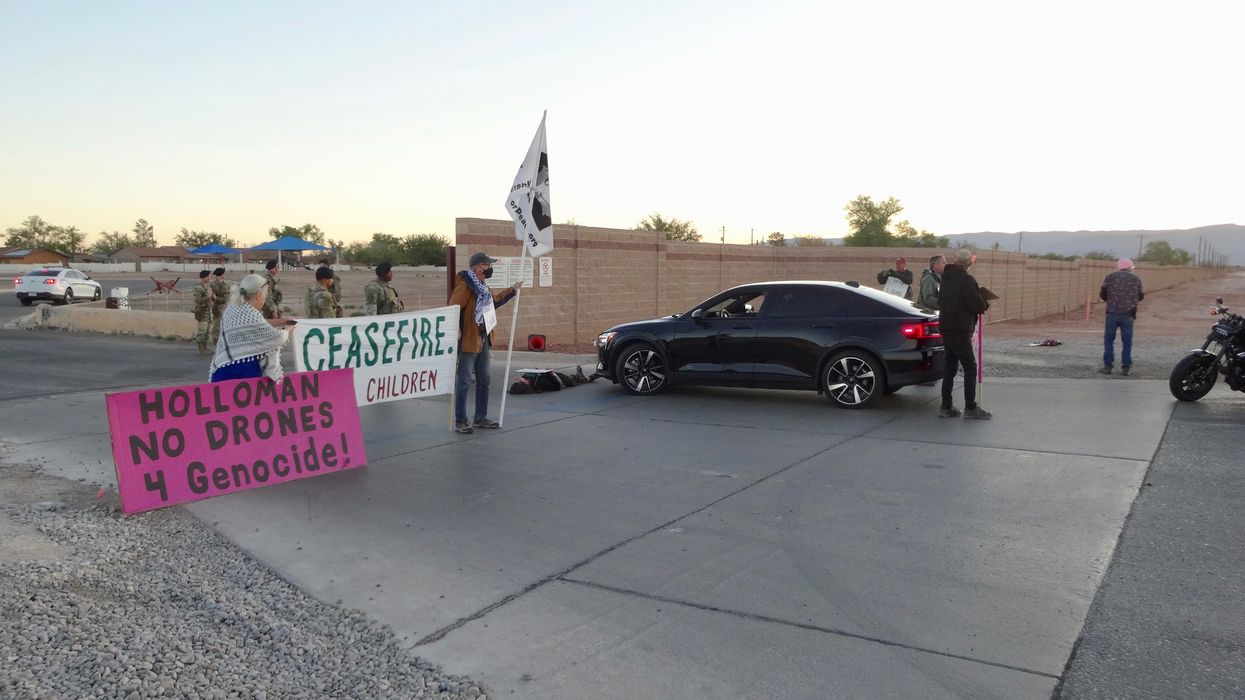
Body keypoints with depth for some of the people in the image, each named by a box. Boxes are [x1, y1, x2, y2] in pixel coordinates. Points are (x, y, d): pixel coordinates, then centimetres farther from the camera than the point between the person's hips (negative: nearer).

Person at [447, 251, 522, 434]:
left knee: (484, 380, 15)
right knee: (463, 381, -4)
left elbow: (495, 298, 35)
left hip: (483, 339, 10)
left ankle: (481, 417, 26)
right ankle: (460, 421, 1)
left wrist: (513, 289, 37)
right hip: (468, 340, -10)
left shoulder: (482, 287, 16)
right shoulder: (465, 285, -15)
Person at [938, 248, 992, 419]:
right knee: (970, 367, -2)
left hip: (946, 328, 8)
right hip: (960, 330, -8)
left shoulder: (947, 278, 13)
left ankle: (946, 406, 13)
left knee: (950, 366, 12)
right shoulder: (967, 280, -14)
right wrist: (985, 304, 7)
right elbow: (977, 306, -16)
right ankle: (970, 408, -1)